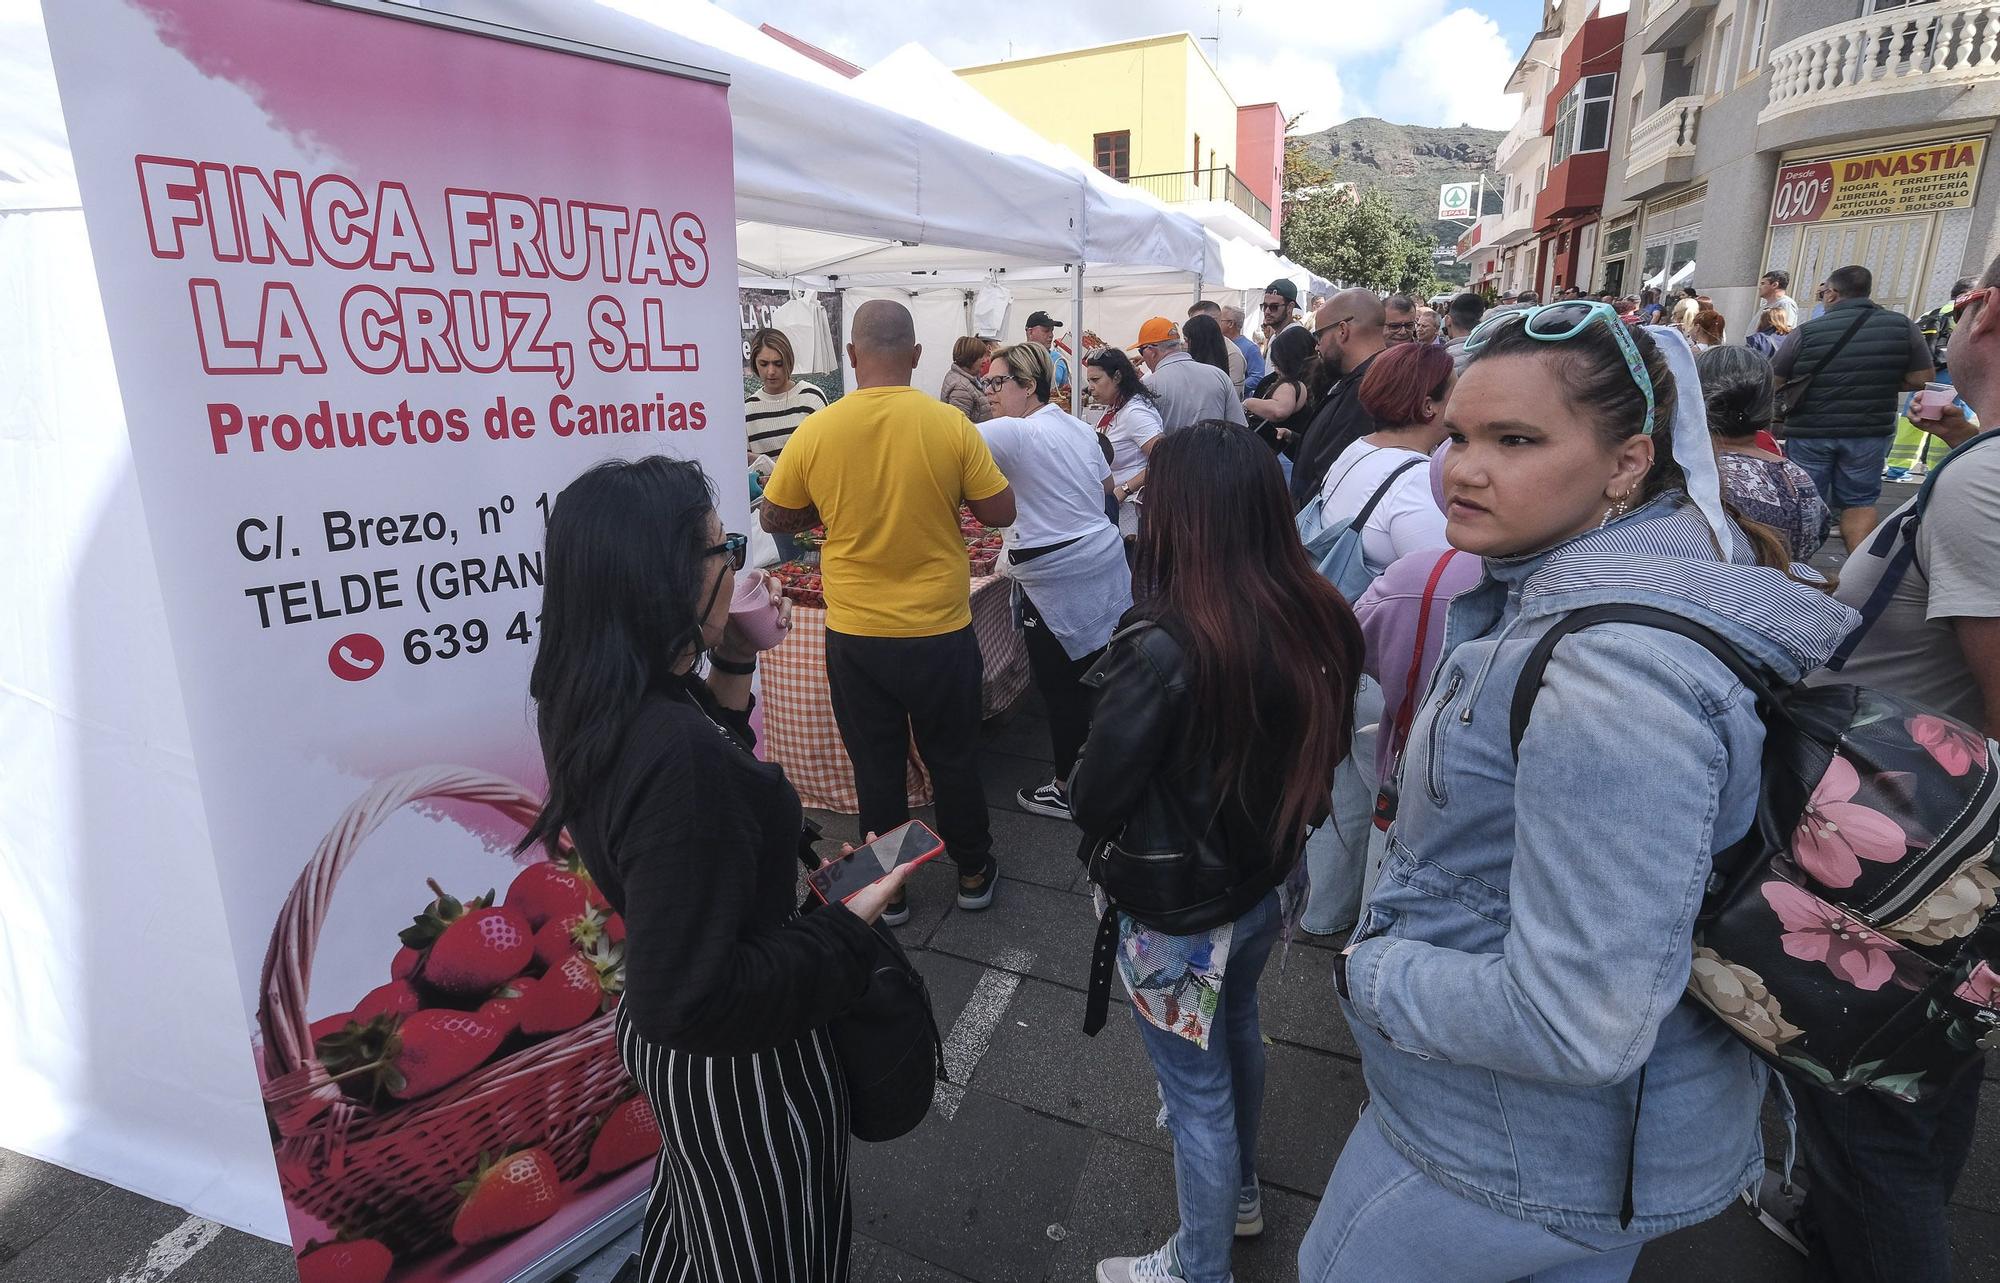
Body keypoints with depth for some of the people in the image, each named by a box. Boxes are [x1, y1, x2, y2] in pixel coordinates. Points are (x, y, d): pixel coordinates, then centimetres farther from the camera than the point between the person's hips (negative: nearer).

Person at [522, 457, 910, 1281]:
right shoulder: (678, 755, -37)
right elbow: (691, 1001, -33)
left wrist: (732, 661, -3)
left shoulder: (592, 703, -9)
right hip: (739, 1065, -7)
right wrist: (850, 926, -22)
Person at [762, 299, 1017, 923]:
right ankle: (974, 873, 35)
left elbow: (775, 519, 3)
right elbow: (1000, 512, -5)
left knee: (876, 766, 16)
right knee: (953, 759, 18)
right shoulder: (950, 425, -13)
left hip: (855, 635, 1)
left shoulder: (816, 431, -9)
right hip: (940, 631, 0)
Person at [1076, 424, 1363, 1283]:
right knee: (1237, 1032, 31)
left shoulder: (1165, 647, -32)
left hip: (1180, 915, -7)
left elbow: (1093, 806, -21)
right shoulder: (1321, 619, -12)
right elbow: (1324, 751, 4)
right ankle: (1240, 1187, 57)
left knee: (1197, 1088, 15)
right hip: (1266, 885, 7)